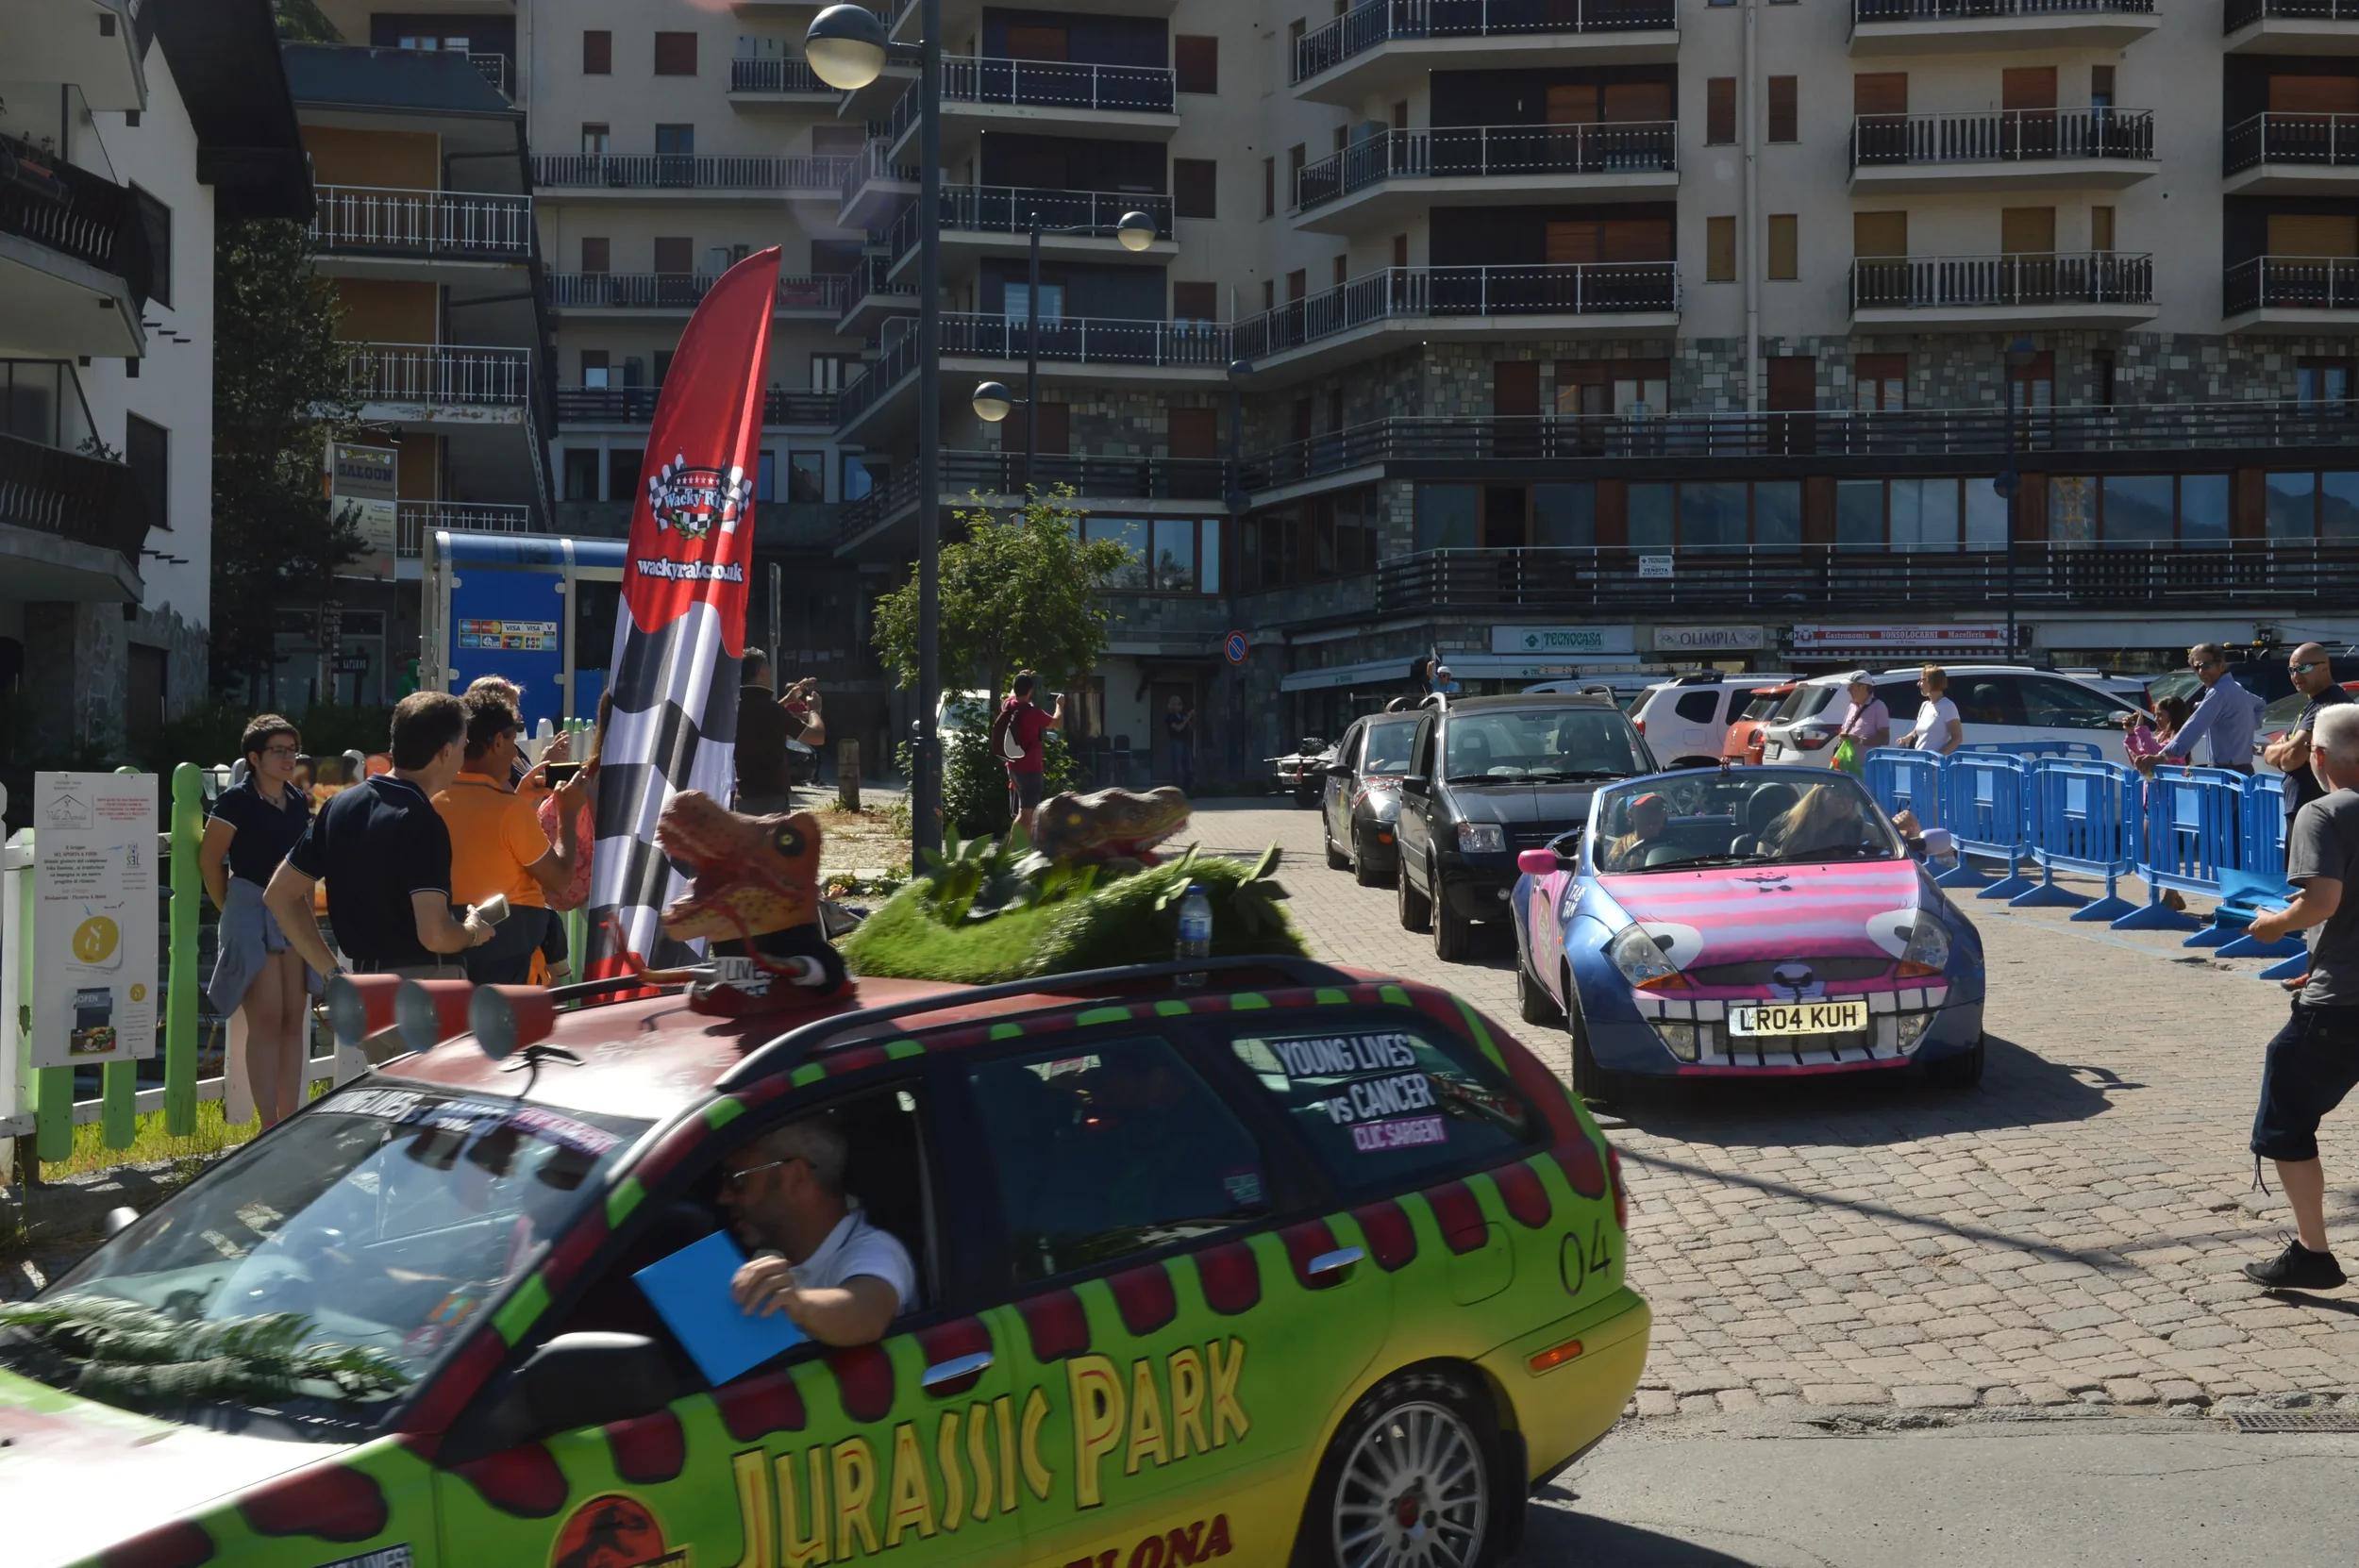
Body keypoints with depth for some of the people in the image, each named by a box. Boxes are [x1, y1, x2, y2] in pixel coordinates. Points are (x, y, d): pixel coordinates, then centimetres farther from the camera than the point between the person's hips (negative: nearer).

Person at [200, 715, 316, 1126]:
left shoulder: (299, 801, 10)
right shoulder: (237, 799, -9)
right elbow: (209, 859, -5)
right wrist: (229, 908, 1)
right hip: (252, 912, -6)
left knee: (295, 1019, 5)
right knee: (266, 1020, -9)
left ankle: (291, 1121, 11)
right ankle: (270, 1127, -7)